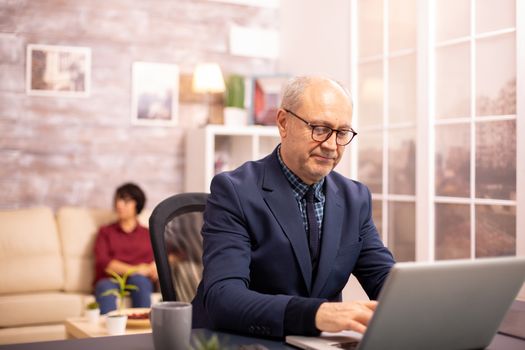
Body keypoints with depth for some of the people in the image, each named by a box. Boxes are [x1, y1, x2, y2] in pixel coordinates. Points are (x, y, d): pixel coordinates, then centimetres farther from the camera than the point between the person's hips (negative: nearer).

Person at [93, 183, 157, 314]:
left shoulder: (148, 234, 21)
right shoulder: (105, 232, 19)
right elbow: (103, 262, 3)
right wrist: (134, 270, -10)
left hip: (141, 281, 1)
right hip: (110, 281, 0)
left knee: (138, 279, -35)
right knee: (105, 286, -36)